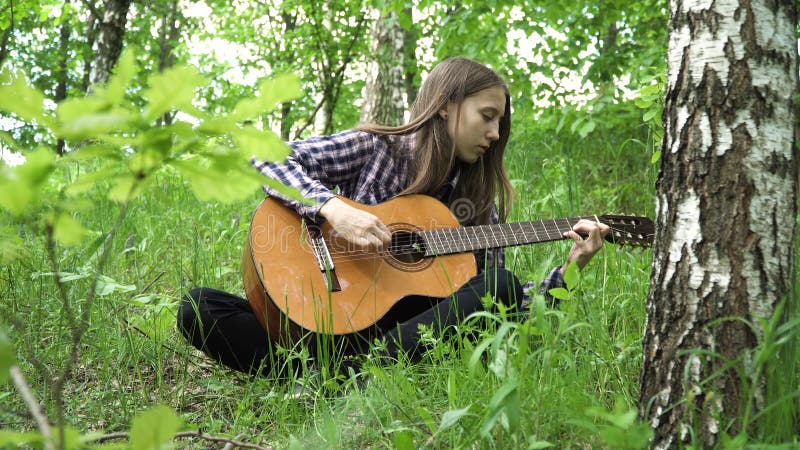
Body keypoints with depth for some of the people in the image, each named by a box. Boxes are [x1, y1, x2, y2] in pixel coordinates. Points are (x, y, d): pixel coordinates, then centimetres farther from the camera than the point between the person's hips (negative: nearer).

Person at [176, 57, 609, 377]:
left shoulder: (478, 204, 12)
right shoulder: (375, 148, 2)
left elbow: (509, 314, 9)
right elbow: (267, 157, -9)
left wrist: (570, 266, -4)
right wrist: (333, 209, -23)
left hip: (406, 334, 3)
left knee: (504, 286, -25)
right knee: (198, 307, -24)